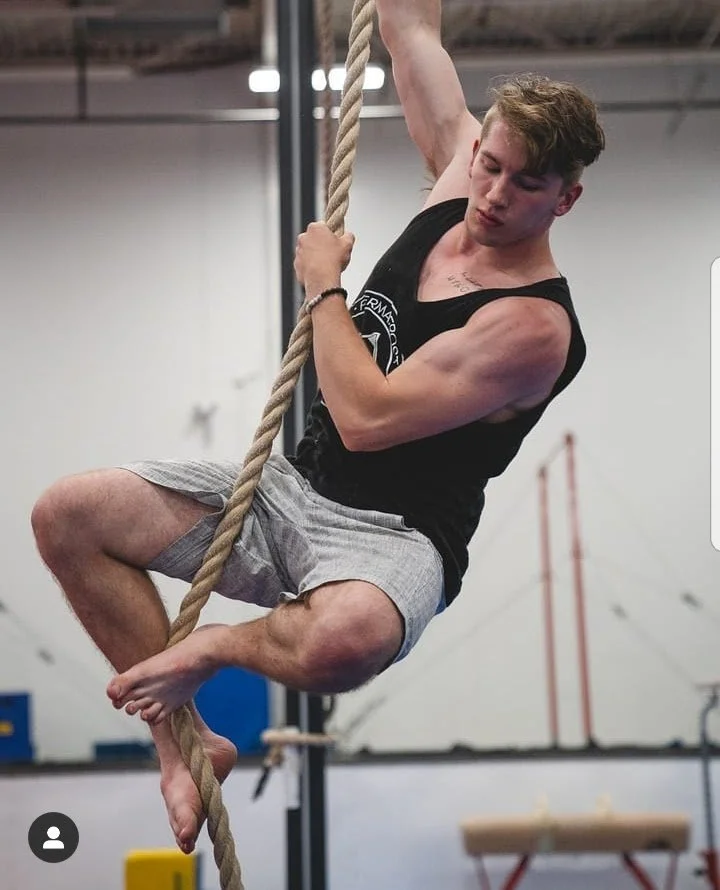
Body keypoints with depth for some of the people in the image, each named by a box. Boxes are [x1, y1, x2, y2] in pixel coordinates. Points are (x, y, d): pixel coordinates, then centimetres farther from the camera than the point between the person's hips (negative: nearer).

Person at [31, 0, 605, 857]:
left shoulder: (531, 325, -18)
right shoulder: (454, 189, 4)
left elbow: (367, 418, -23)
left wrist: (323, 285, -11)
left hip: (390, 537, -7)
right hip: (290, 490, 8)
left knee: (346, 636, -44)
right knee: (66, 514, -8)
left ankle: (217, 646, -7)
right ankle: (182, 739, -1)